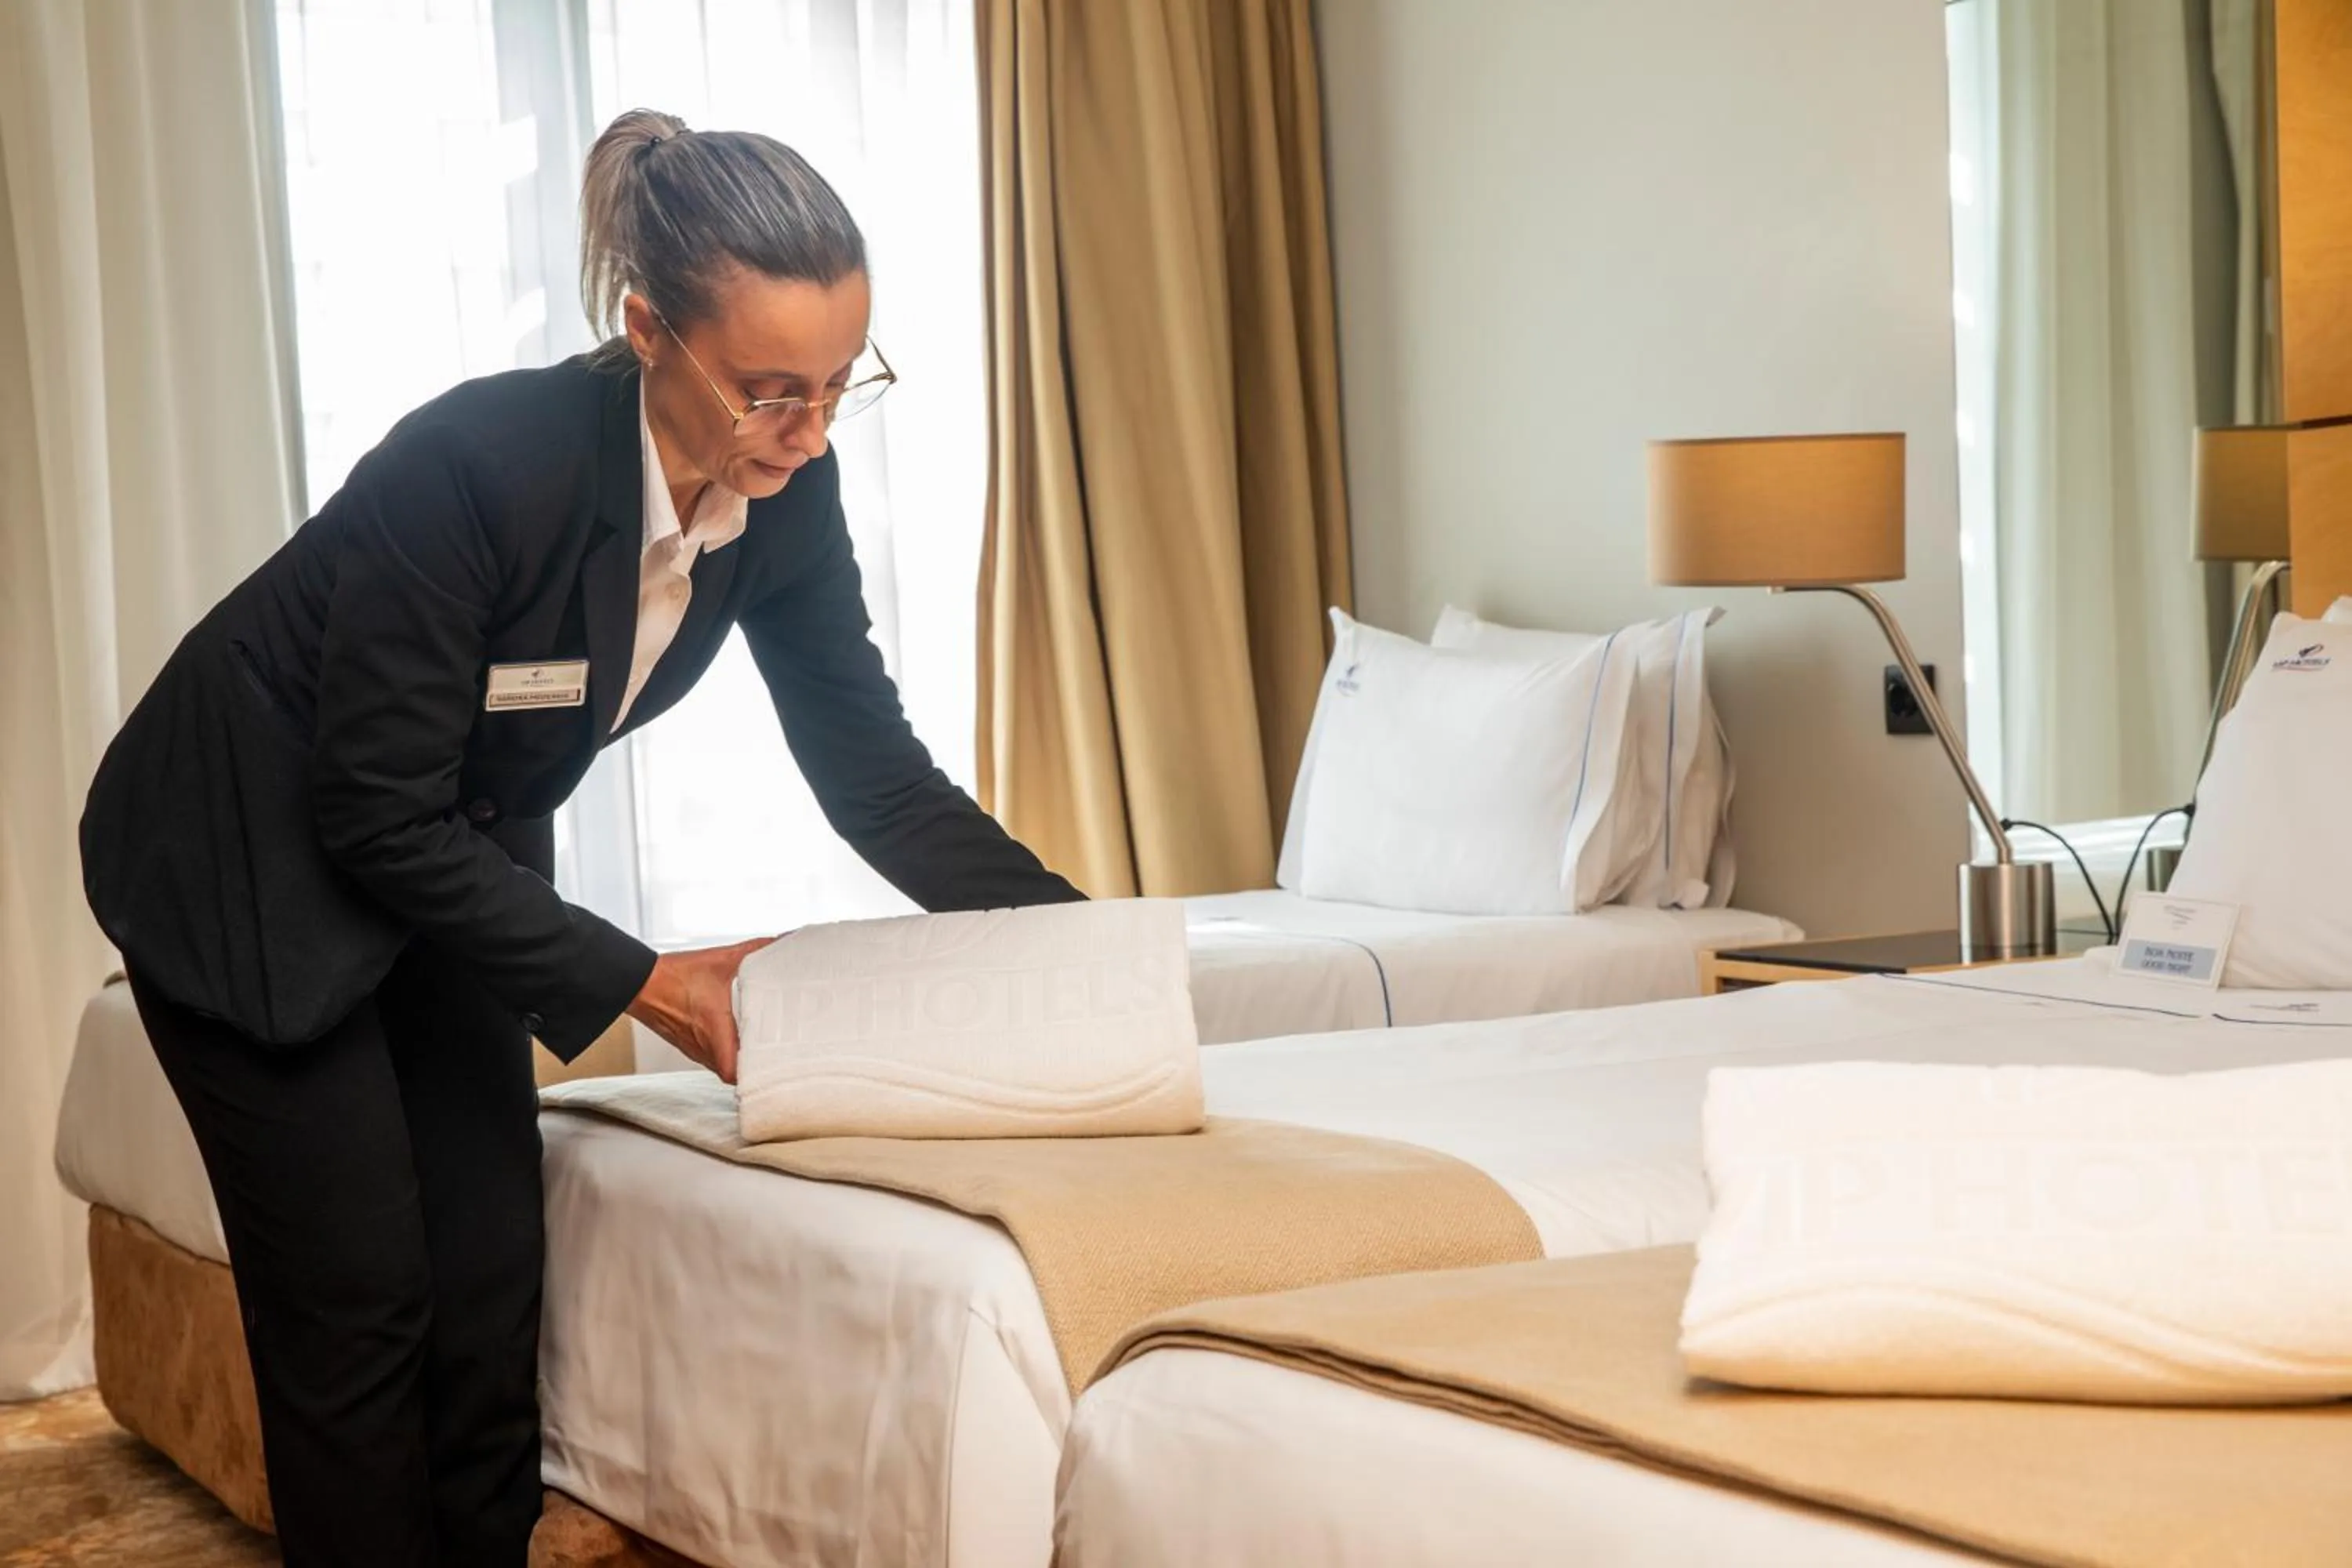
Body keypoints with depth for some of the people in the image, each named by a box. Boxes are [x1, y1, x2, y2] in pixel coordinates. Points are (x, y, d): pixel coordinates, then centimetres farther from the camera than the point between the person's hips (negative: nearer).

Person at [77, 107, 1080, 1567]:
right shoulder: (479, 462, -34)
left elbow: (875, 770, -7)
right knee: (358, 1316, -4)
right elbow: (379, 816, -26)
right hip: (250, 860, -6)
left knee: (493, 1295, 3)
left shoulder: (786, 490, -15)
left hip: (443, 858, 6)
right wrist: (642, 983, -25)